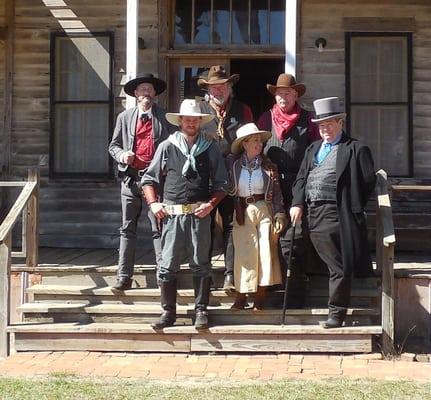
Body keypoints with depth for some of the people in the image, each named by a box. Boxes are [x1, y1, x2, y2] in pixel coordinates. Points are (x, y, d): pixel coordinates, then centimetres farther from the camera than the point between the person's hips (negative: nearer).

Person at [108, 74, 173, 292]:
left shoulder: (165, 117, 7)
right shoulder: (124, 117, 13)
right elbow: (113, 145, 16)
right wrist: (122, 155, -5)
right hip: (130, 177, 2)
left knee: (159, 228, -3)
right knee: (127, 229, 4)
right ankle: (124, 276, 6)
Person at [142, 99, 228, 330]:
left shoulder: (210, 148, 9)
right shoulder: (167, 147, 7)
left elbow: (221, 183, 11)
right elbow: (149, 179, 12)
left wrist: (211, 203, -4)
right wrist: (153, 203, -1)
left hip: (200, 214, 0)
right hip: (172, 213, 0)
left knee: (200, 264, 4)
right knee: (167, 265, -1)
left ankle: (201, 311, 13)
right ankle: (168, 311, 9)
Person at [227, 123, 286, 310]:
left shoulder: (268, 165, 2)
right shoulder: (233, 164, 0)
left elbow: (277, 192, 1)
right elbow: (226, 190, 3)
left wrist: (280, 215, -5)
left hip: (264, 210, 1)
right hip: (242, 212, -1)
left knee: (265, 251, -1)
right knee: (244, 252, 0)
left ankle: (260, 296, 9)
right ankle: (241, 295, 9)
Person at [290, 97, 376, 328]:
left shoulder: (356, 149, 0)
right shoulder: (313, 149, 21)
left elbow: (369, 181, -2)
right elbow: (301, 177, 16)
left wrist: (352, 206, -2)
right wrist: (297, 203, 2)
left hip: (336, 214, -5)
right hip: (313, 214, 5)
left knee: (339, 266, -4)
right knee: (331, 263, 10)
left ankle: (337, 311, 2)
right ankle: (337, 306, 19)